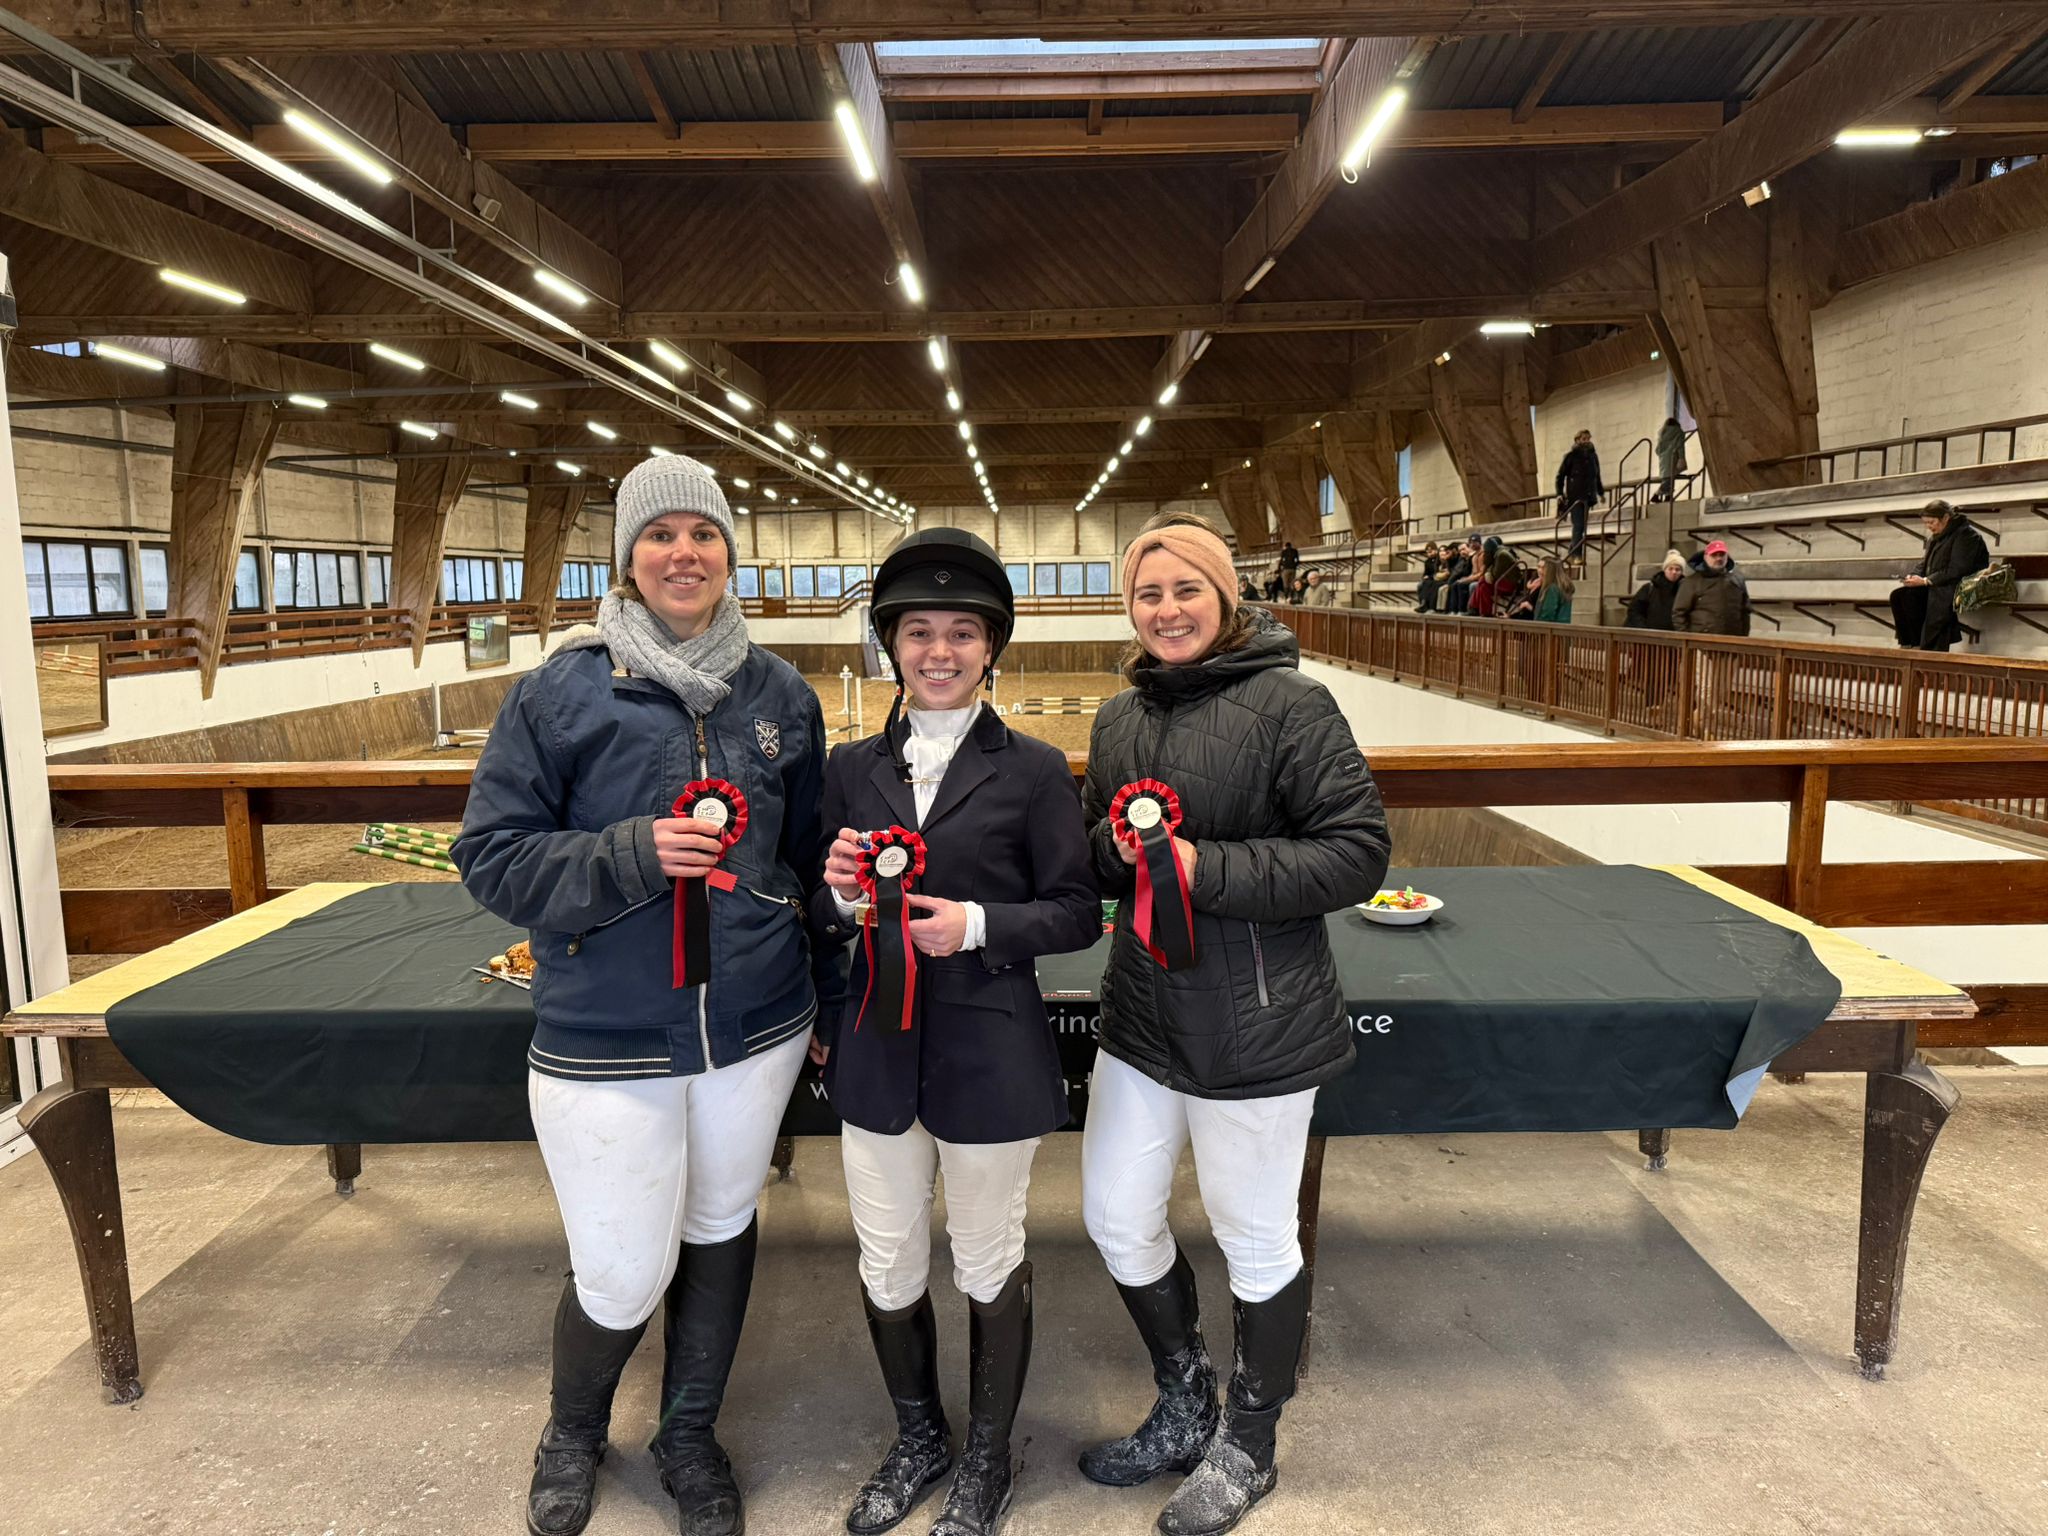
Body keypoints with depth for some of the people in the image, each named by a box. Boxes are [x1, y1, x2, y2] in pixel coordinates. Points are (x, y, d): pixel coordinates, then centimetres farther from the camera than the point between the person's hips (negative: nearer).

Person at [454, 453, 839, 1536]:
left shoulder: (779, 693, 2)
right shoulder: (563, 692, -8)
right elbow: (491, 856, -7)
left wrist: (829, 989, 14)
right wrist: (632, 854, -22)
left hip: (755, 1028, 3)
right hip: (604, 1041, -3)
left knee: (721, 1228, 18)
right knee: (622, 1278, 4)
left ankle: (690, 1436, 45)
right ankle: (572, 1431, 41)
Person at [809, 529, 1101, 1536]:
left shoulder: (1033, 769, -6)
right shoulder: (852, 768, 4)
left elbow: (1078, 913, -5)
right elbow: (820, 918, 9)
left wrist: (977, 924, -20)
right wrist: (838, 894, -13)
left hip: (990, 1055, -3)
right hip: (875, 1054, 3)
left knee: (988, 1267, 14)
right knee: (886, 1269, 16)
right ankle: (918, 1437, 44)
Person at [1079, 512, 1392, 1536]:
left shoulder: (1288, 703, -14)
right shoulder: (1119, 718, 7)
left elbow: (1357, 853, -18)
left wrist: (1204, 867, -23)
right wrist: (1118, 847, -9)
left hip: (1256, 1030, -7)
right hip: (1142, 1017, 7)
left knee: (1254, 1239, 11)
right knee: (1116, 1218, 16)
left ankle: (1246, 1446, 38)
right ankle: (1185, 1406, 43)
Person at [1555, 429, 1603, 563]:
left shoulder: (1593, 455, 14)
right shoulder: (1571, 455, -1)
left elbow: (1597, 476, 23)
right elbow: (1560, 475, -1)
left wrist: (1601, 492, 18)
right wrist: (1559, 494, -10)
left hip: (1588, 496, 5)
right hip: (1574, 495, -5)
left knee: (1581, 526, 3)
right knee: (1578, 525, -14)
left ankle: (1572, 553, 10)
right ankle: (1575, 554, -15)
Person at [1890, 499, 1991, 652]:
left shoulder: (1966, 534, -11)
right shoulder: (1935, 537, 17)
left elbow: (1956, 570, -20)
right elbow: (1924, 563, 18)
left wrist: (1926, 581, -22)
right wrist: (1914, 577, -5)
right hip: (1933, 586, 8)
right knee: (1899, 595, -15)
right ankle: (1914, 642, -20)